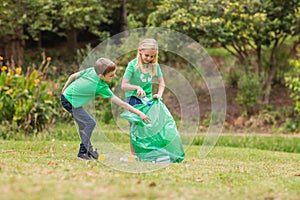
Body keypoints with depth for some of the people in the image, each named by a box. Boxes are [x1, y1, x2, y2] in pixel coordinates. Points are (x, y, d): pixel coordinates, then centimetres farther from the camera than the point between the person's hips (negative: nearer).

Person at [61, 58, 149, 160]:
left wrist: (64, 90, 23)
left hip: (65, 95, 9)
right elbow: (121, 104, -21)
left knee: (82, 123, 16)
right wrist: (139, 113, -18)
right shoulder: (102, 87, -24)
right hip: (71, 101, -9)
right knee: (90, 123, -7)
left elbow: (73, 76, 6)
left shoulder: (91, 70, -6)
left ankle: (88, 149, 24)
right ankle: (82, 152, 0)